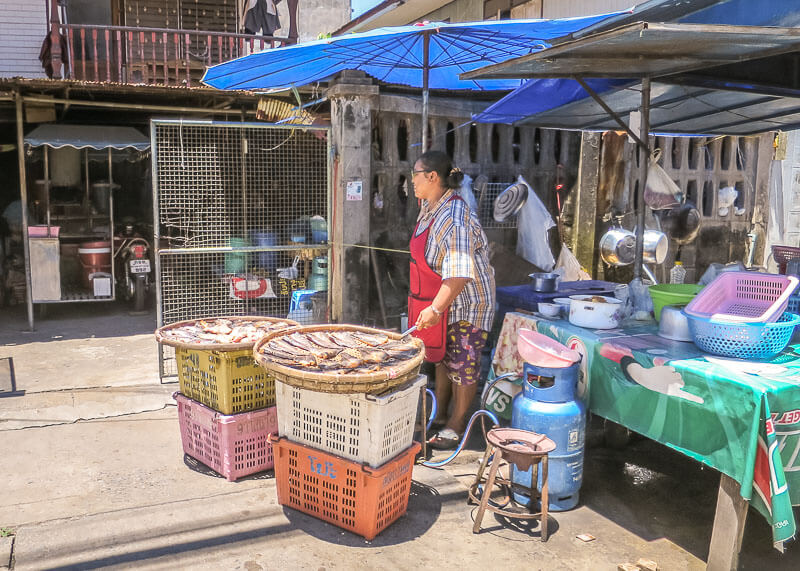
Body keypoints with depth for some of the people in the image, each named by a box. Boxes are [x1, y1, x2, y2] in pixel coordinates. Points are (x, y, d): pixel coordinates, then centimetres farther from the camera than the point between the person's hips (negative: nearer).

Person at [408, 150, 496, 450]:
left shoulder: (455, 219, -28)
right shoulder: (430, 206, 4)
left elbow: (459, 273, -32)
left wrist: (436, 309, -32)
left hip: (465, 302, -10)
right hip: (438, 299, 10)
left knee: (462, 365, 5)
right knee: (442, 358, 20)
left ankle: (455, 428, 19)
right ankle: (439, 417, 35)